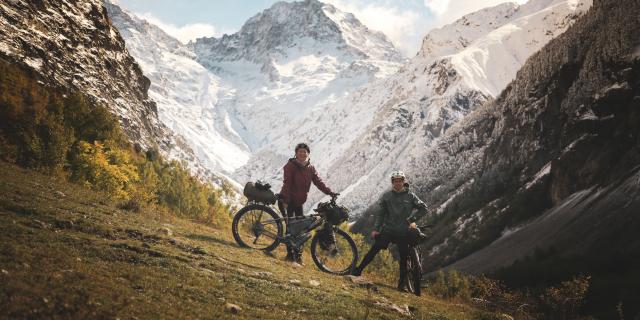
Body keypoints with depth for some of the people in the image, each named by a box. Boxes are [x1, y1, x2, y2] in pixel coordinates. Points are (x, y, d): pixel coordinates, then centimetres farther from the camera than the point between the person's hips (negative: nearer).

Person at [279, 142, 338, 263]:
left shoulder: (310, 168, 4)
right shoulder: (290, 166, -13)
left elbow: (318, 181, -2)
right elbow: (287, 184, -20)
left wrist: (330, 192, -15)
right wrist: (285, 201, -29)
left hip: (299, 201, 6)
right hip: (288, 200, -6)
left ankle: (297, 253, 13)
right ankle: (290, 253, -2)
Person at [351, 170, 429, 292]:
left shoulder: (410, 196, 0)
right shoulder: (387, 196, 2)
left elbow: (423, 208, 4)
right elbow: (381, 213, 5)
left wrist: (412, 219, -5)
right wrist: (376, 229, -2)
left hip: (403, 232, 0)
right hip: (388, 230, 0)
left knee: (403, 258, 2)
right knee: (374, 250, -7)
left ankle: (402, 284, 12)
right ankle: (358, 270, 1)